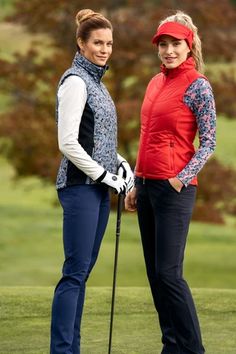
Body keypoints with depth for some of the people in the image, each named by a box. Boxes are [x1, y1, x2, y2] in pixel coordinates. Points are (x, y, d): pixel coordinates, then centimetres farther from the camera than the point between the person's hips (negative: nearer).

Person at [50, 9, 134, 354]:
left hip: (99, 186, 9)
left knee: (83, 270, 8)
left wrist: (119, 163, 7)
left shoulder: (96, 81, 15)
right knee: (76, 271, -10)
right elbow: (68, 143, -18)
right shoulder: (75, 82, -12)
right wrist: (104, 174, -13)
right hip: (80, 186, -9)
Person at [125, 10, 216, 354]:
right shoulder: (156, 83, 14)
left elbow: (208, 142, -10)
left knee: (168, 273, -10)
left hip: (173, 188, -8)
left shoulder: (198, 86, -8)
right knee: (155, 273, 8)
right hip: (147, 185, 8)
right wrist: (136, 184, 18)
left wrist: (181, 179, -18)